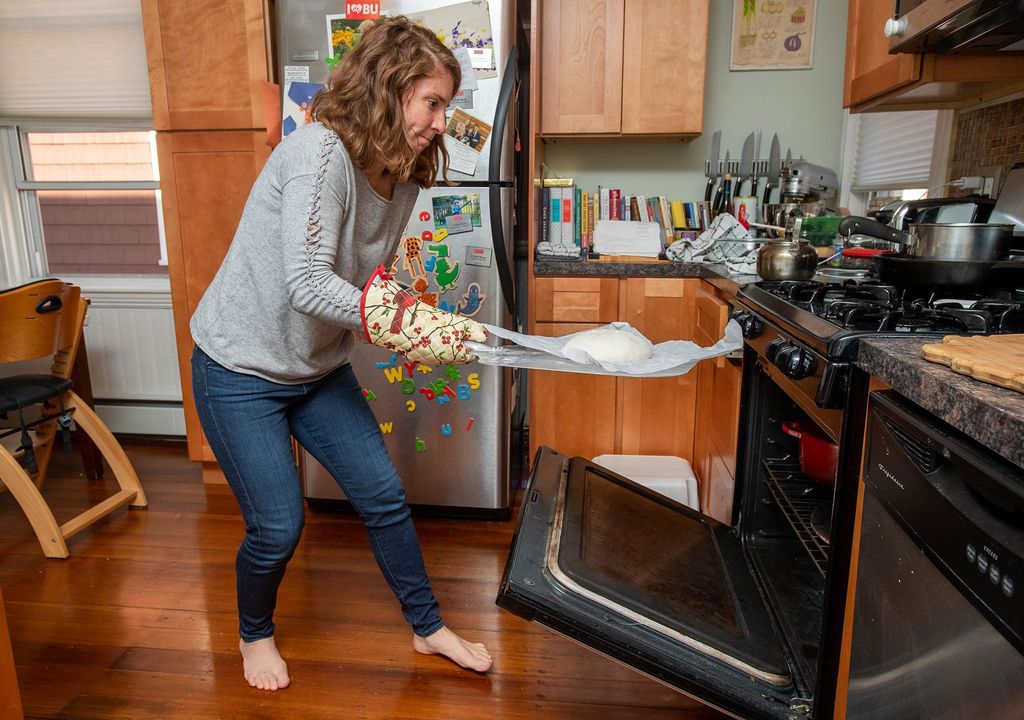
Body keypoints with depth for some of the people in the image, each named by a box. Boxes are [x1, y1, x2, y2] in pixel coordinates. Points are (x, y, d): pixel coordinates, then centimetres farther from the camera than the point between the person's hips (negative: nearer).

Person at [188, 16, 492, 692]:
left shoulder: (404, 177, -1)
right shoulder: (319, 153, -25)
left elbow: (374, 281, 3)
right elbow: (307, 286, -32)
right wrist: (412, 324, -32)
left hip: (319, 367, 7)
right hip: (241, 367, -7)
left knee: (384, 494, 8)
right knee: (278, 527, 1)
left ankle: (429, 628, 30)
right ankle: (255, 635, 35)